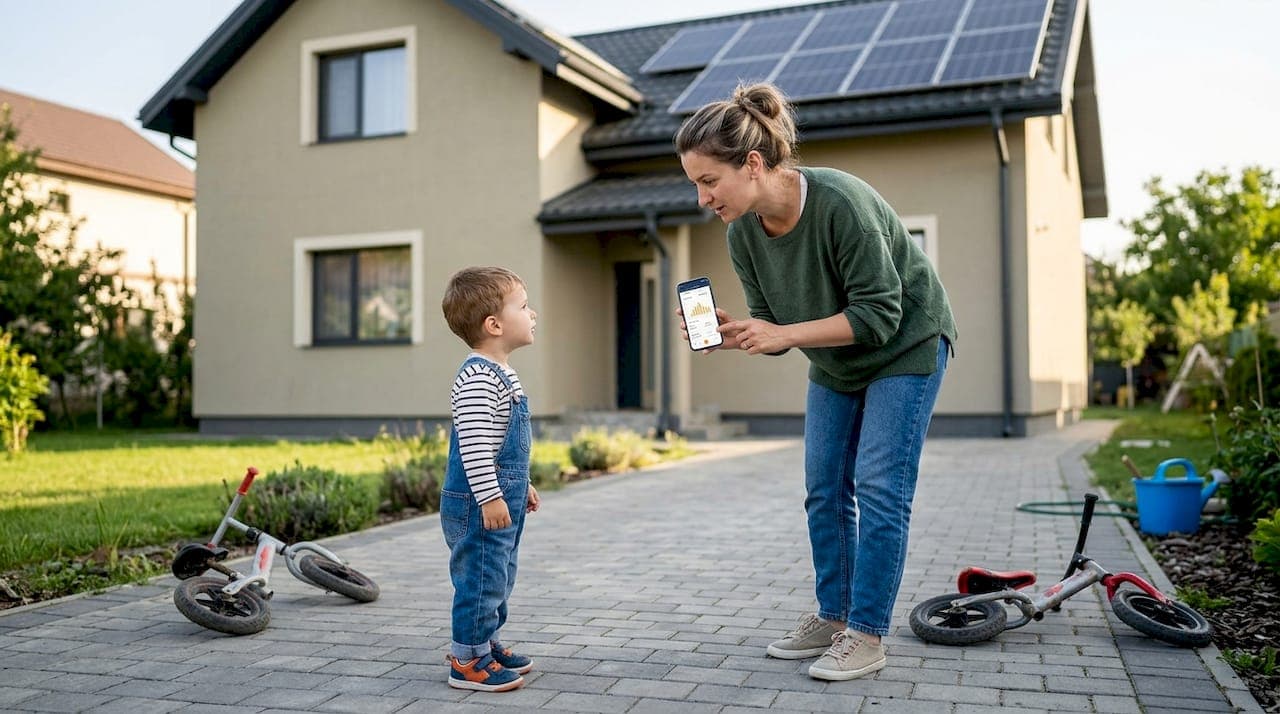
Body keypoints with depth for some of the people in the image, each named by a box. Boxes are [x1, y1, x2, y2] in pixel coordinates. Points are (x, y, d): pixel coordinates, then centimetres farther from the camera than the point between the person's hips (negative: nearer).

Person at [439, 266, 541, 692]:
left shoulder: (500, 374, 15)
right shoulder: (477, 378, -19)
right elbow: (473, 443, -25)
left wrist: (520, 484, 28)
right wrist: (489, 497, -26)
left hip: (501, 500, 10)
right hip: (478, 506, -10)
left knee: (499, 579, 19)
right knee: (481, 580, -2)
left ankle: (487, 644, 32)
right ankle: (467, 662, 8)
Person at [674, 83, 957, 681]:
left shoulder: (841, 203, -34)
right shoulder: (742, 235, -13)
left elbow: (879, 314, -29)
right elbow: (771, 326, -5)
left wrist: (782, 334, -34)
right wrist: (727, 332, -26)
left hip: (906, 346, -6)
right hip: (835, 363, 7)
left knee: (878, 486, -8)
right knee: (825, 489, 6)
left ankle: (866, 636, 1)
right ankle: (832, 618, 18)